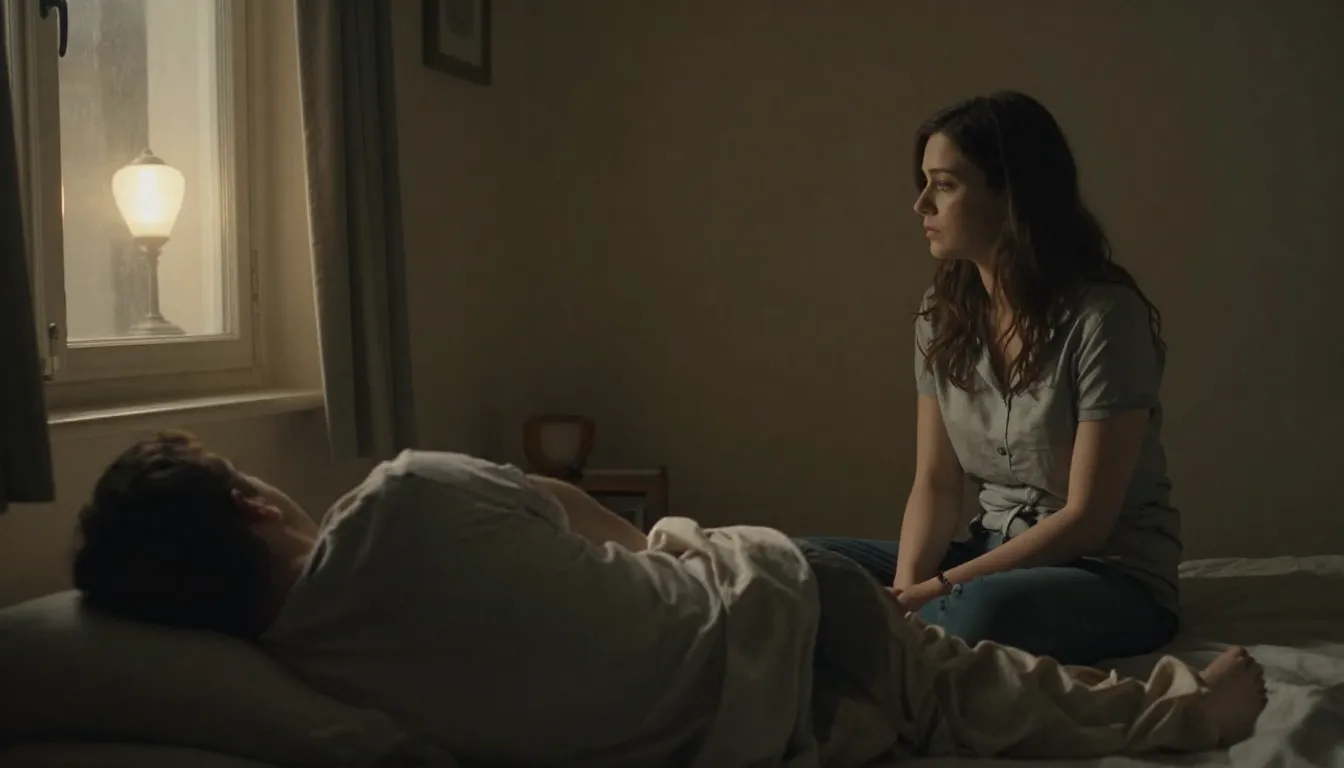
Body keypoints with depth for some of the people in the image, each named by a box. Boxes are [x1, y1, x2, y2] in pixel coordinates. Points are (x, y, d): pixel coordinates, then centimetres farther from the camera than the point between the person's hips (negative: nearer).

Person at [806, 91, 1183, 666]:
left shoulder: (1104, 316, -18)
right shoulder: (943, 315, 2)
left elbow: (1087, 518, -18)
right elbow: (935, 484, 1)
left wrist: (940, 588, -22)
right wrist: (906, 587, -18)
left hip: (1113, 576, -5)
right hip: (995, 554, 6)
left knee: (978, 611, -37)